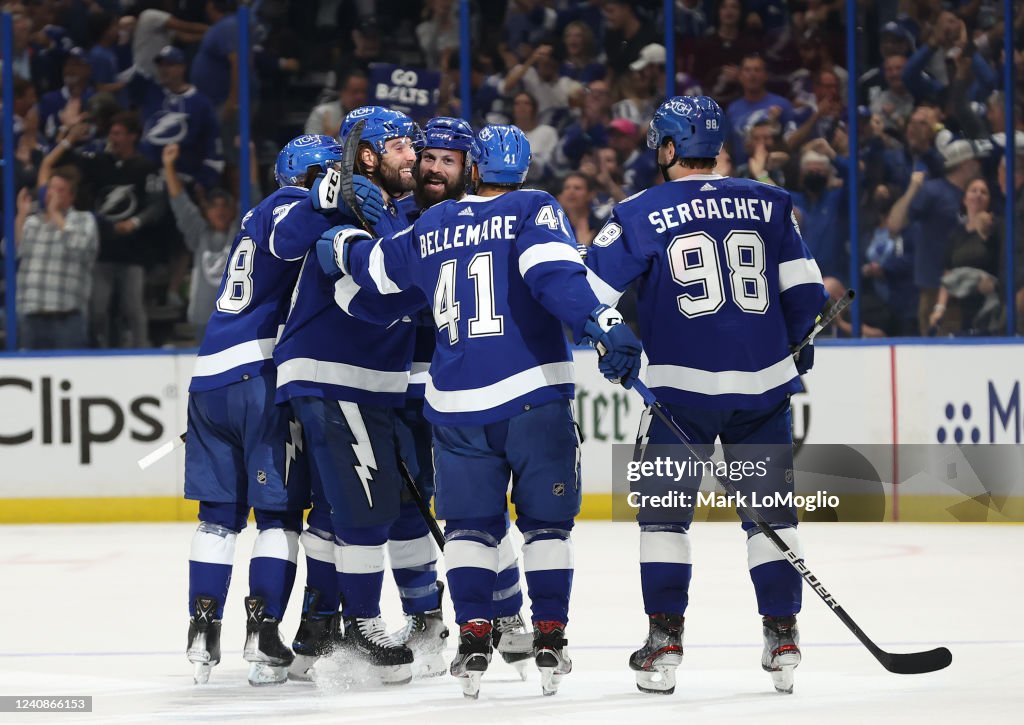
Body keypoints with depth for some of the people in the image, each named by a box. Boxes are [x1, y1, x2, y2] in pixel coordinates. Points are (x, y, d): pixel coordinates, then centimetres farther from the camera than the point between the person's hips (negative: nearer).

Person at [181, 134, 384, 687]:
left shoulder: (260, 215, 26)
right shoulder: (290, 204, -3)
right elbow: (288, 237, -26)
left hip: (209, 376, 8)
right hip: (262, 375, -8)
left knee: (220, 510, 11)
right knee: (280, 510, -2)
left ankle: (202, 631, 6)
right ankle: (263, 632, -7)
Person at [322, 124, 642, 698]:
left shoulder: (432, 227, 13)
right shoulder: (533, 209, 0)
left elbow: (372, 266, 28)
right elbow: (554, 271, -20)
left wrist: (343, 239, 50)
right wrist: (605, 325, -31)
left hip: (457, 402, 3)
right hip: (534, 394, -3)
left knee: (470, 522, 12)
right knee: (547, 520, 7)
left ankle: (473, 635, 3)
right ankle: (550, 640, 3)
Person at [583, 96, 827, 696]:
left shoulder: (642, 214, -2)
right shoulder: (770, 204, 6)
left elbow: (593, 293, -4)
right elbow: (805, 292, 9)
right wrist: (798, 352, 24)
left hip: (682, 384, -2)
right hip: (765, 385, 2)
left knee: (664, 511, 8)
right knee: (771, 511, 10)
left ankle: (664, 644, 3)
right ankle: (783, 640, 6)